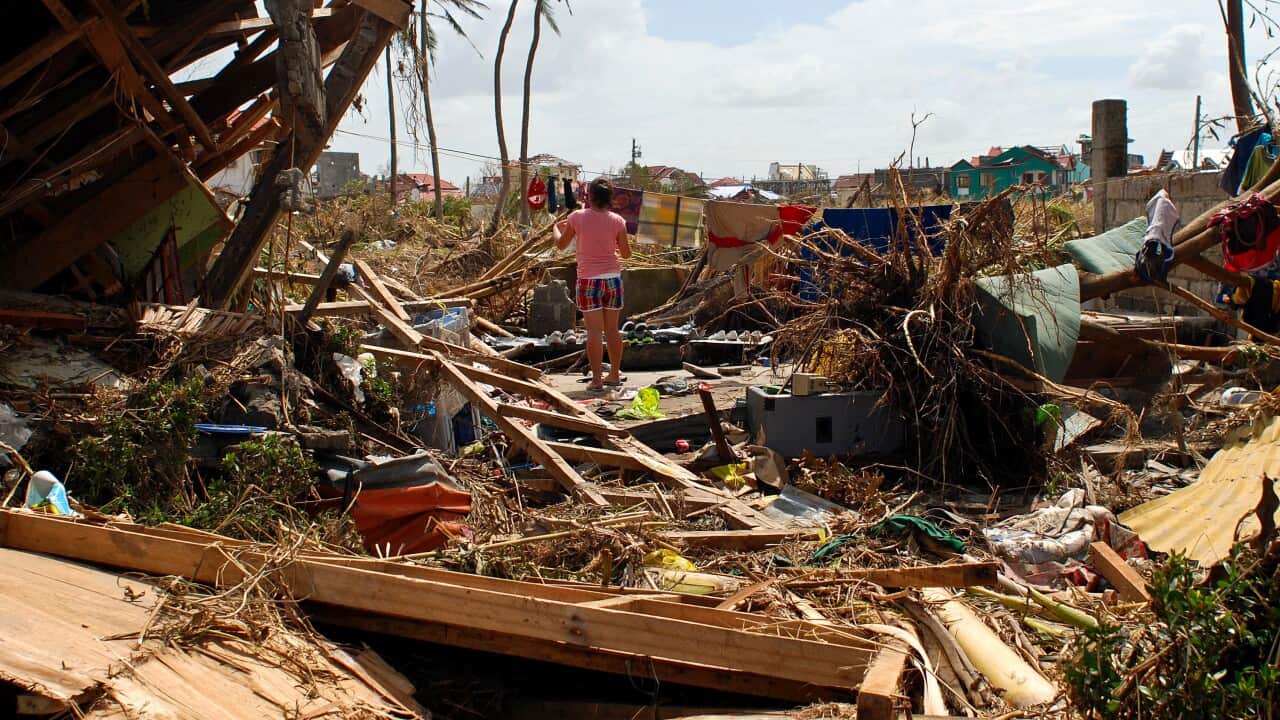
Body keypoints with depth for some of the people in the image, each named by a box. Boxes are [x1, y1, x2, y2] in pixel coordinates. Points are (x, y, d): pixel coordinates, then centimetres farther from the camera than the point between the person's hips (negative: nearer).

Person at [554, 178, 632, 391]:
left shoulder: (577, 217, -5)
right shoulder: (617, 220, -1)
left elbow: (561, 244, 8)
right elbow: (626, 253, 5)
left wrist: (557, 228, 28)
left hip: (589, 280, -2)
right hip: (613, 278, 3)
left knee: (594, 331, -1)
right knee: (612, 329, 12)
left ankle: (597, 379, -2)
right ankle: (614, 375, 21)